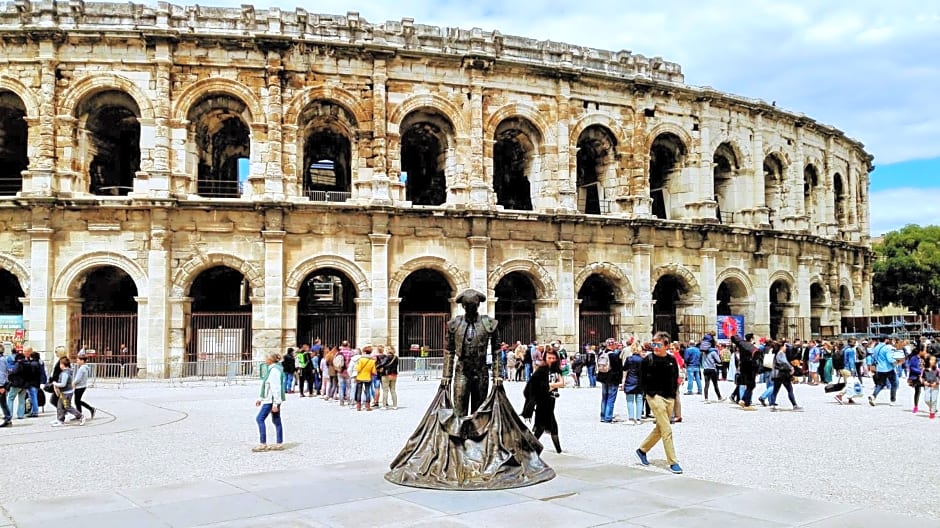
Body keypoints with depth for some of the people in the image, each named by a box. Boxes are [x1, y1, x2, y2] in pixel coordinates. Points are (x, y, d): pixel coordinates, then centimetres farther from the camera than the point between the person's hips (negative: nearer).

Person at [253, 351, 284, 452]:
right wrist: (260, 398, 24)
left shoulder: (275, 370, -18)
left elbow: (276, 388, -22)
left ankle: (263, 444, -4)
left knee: (260, 419, -7)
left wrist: (275, 403, -23)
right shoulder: (271, 369, 14)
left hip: (271, 400, -10)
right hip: (271, 399, 10)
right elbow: (266, 386, 22)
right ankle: (279, 443, 15)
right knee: (276, 421, 11)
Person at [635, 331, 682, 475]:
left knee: (659, 429, 14)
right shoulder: (648, 360, -6)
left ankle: (642, 450, 33)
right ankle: (673, 462, -4)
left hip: (669, 398, 6)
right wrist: (651, 394, -7)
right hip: (655, 397, -6)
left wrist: (673, 393, 7)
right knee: (667, 430, -9)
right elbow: (642, 380, -2)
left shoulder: (672, 360, 7)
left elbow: (675, 378, 17)